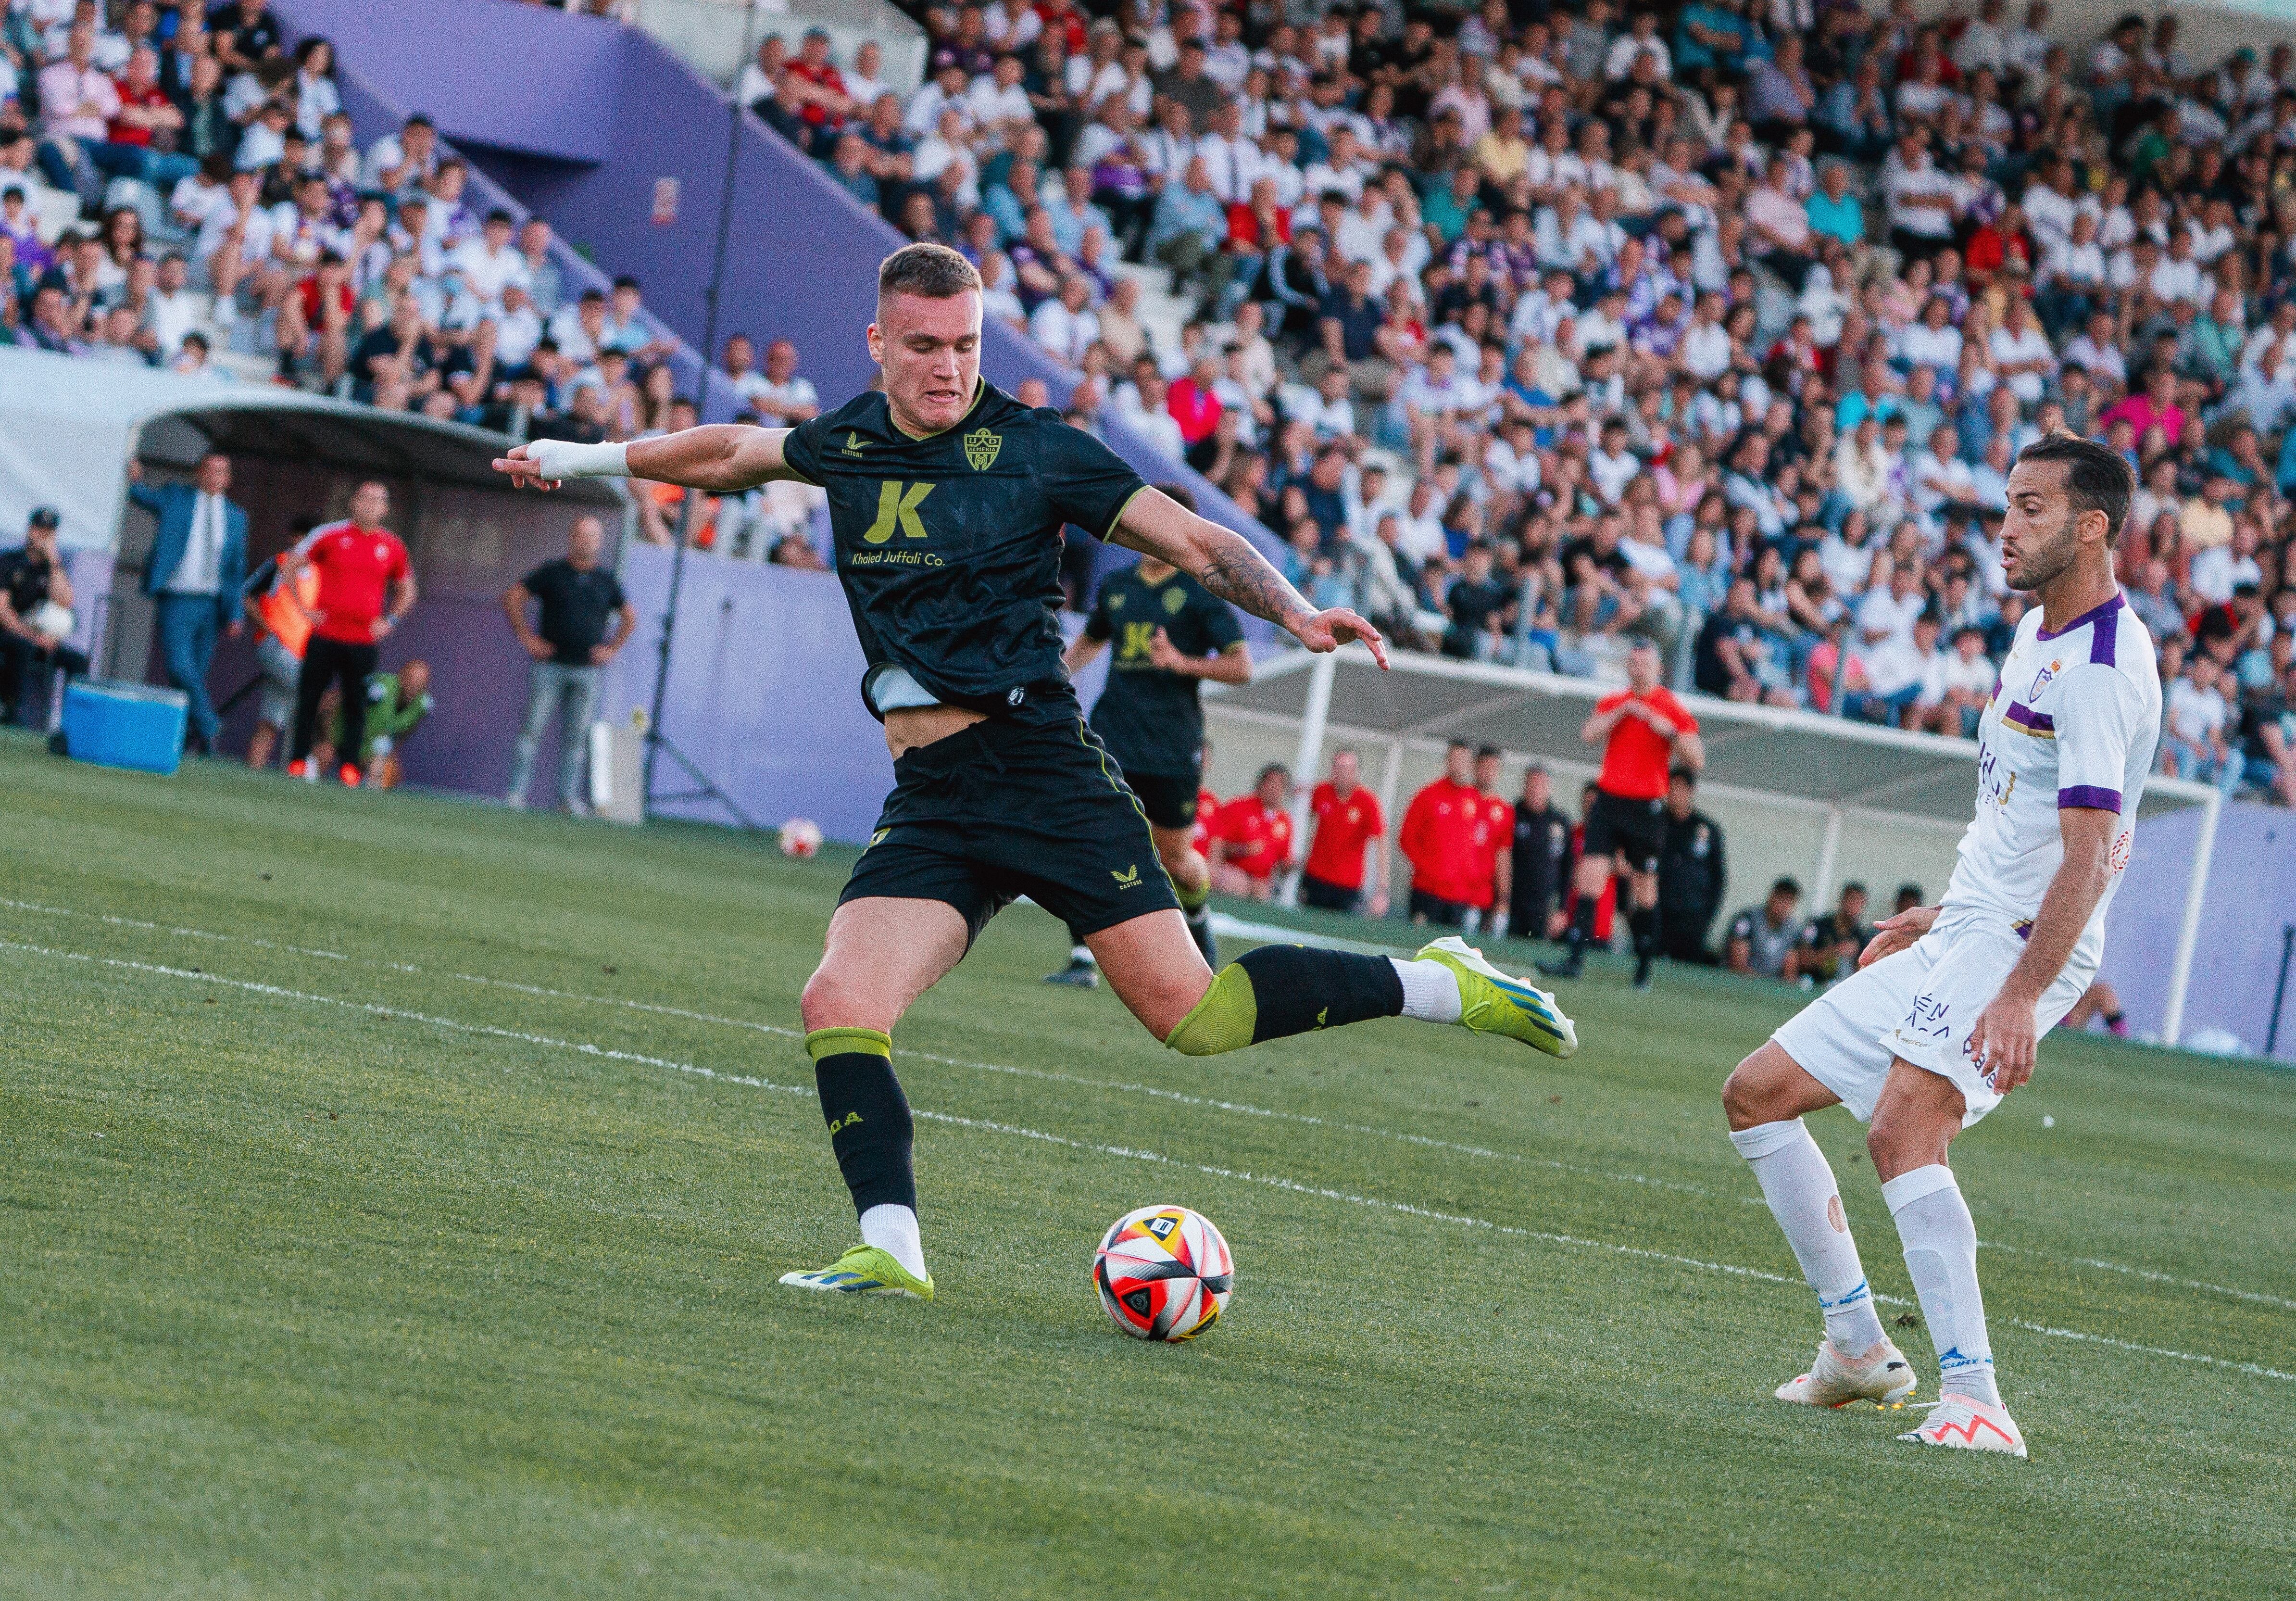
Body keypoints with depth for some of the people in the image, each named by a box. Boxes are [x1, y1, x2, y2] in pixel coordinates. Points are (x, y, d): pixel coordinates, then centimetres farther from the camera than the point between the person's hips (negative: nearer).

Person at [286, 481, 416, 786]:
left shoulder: (392, 547, 7)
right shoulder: (330, 535, 2)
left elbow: (406, 591, 22)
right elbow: (292, 568, 9)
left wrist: (390, 620, 6)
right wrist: (306, 609, 0)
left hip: (364, 642, 1)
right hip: (325, 635, -1)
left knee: (356, 705, 0)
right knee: (309, 698, 1)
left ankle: (350, 766, 3)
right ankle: (299, 761, 7)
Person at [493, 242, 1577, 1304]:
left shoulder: (1033, 450, -2)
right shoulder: (847, 444, 12)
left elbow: (1196, 543, -1)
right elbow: (735, 452, 30)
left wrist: (1294, 612, -17)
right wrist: (581, 459, 37)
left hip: (1040, 766, -5)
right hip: (927, 805, 5)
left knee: (1188, 1011, -13)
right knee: (838, 1005, -16)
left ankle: (1436, 985, 4)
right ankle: (891, 1252, -16)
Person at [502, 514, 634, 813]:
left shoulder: (607, 581, 8)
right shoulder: (551, 573, 1)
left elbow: (629, 618, 21)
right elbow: (511, 598, 4)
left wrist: (611, 649, 9)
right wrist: (526, 638, -2)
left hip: (587, 670, 2)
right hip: (549, 665, -2)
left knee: (575, 737, 3)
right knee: (532, 729, -5)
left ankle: (568, 796, 6)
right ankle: (517, 792, -5)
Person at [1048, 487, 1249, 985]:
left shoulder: (1202, 591, -3)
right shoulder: (1115, 587, 10)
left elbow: (1241, 667, -7)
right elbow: (1090, 640, 30)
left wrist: (1183, 663, -22)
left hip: (1173, 745, -3)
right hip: (1113, 734, 3)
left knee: (1174, 857, 8)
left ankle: (1199, 917, 42)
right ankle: (1083, 960, -13)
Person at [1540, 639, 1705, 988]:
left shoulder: (1673, 709, 0)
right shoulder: (1614, 702, 11)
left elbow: (1696, 760, -5)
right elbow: (1589, 734, -4)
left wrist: (1670, 732, -19)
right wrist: (1622, 711, -13)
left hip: (1646, 806, -3)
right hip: (1608, 799, 3)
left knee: (1644, 887, 3)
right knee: (1591, 875, -9)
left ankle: (1644, 966, 12)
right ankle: (1576, 958, -13)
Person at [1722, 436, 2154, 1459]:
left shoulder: (2103, 665, -17)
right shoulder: (2036, 634, 14)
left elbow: (2092, 852, -26)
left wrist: (2024, 993, -34)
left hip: (2022, 946, -10)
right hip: (1962, 937, 10)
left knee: (1902, 1124, -33)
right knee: (1756, 1095, 12)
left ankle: (1974, 1398, -37)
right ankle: (1857, 1347, 20)